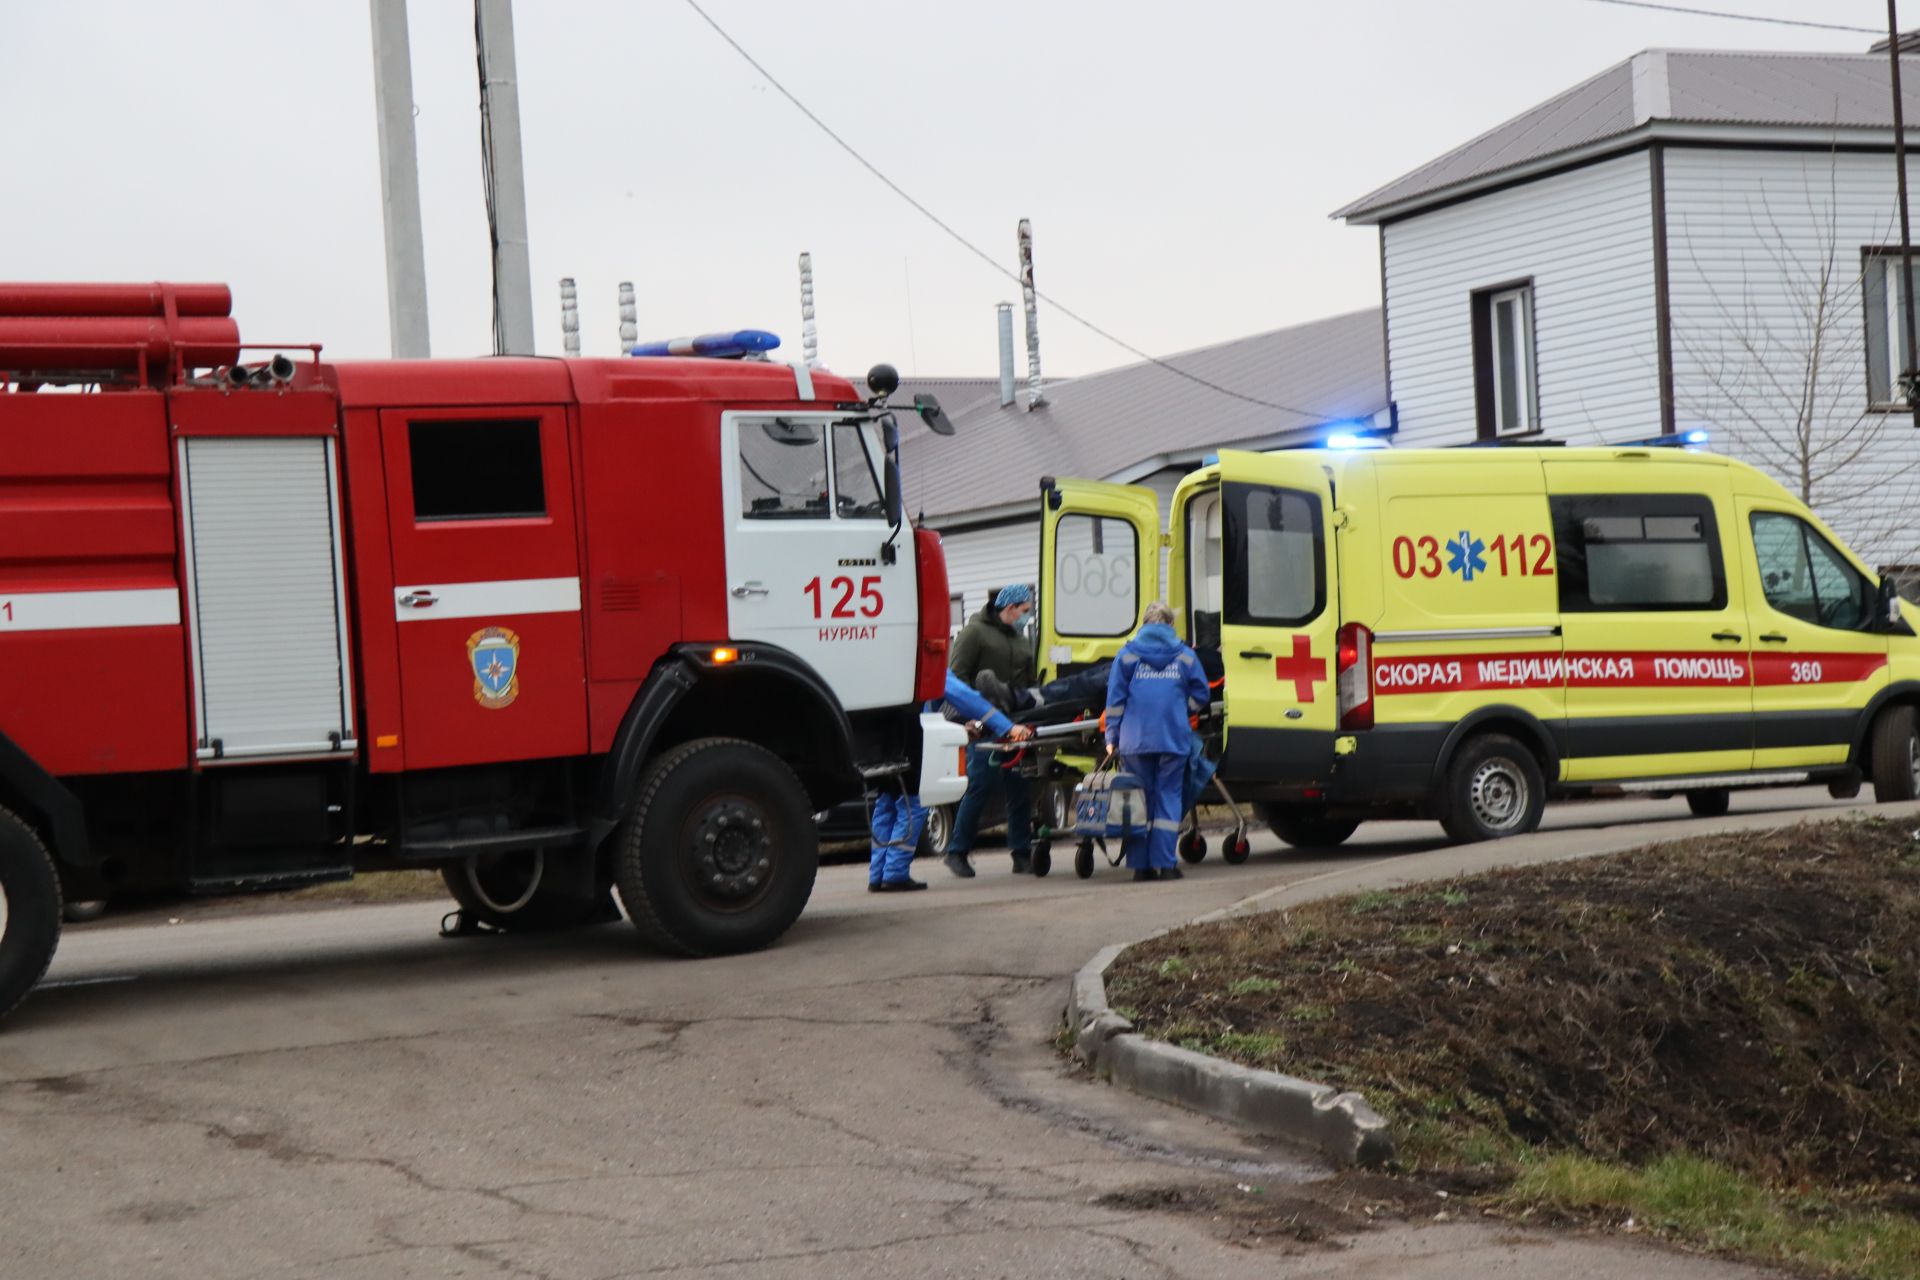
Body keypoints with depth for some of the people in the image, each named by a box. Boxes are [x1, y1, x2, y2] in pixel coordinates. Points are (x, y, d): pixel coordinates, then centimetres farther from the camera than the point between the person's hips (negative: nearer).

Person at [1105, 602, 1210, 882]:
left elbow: (1115, 699, 3)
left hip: (1135, 740, 0)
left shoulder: (1127, 654, 6)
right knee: (1169, 798, 2)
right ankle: (1166, 864, -3)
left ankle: (1141, 865, 5)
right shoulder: (1186, 656, 8)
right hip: (1174, 740, 0)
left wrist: (1112, 737, 8)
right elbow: (1199, 697, 10)